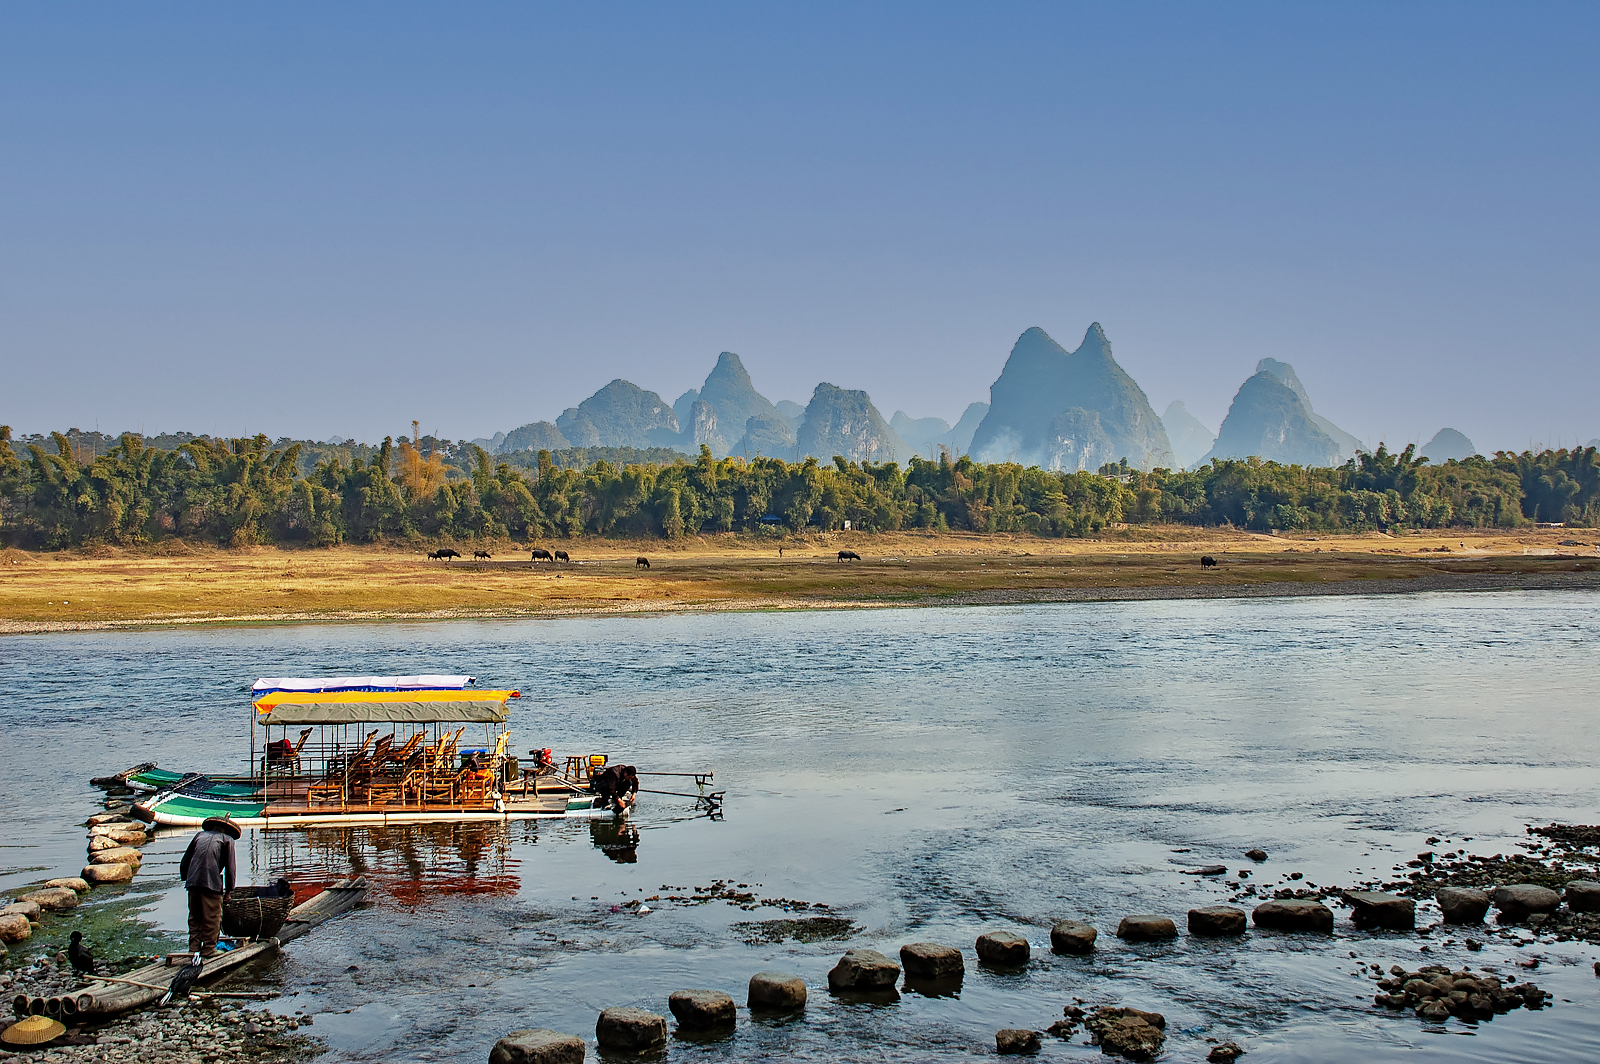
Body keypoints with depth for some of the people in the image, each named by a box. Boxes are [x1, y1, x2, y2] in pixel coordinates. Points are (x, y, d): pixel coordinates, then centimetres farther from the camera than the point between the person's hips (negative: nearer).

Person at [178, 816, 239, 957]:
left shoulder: (199, 835, 22)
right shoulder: (227, 839, 10)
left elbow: (184, 862, 23)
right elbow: (230, 867, 4)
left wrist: (185, 878, 32)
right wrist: (229, 890, 10)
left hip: (193, 882, 4)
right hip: (212, 882, -4)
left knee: (194, 917, 15)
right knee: (212, 918, 4)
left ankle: (194, 947, 14)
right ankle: (208, 949, 5)